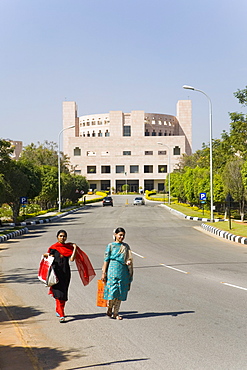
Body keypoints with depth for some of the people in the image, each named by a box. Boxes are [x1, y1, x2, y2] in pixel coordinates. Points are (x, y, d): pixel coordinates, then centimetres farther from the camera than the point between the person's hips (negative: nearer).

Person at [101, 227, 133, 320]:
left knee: (120, 292, 4)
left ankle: (115, 313, 12)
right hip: (113, 270, -4)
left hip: (123, 271, 4)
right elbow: (106, 260, 0)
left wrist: (129, 262, -10)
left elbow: (129, 259, 15)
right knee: (112, 291, -8)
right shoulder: (111, 246, 1)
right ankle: (109, 310, 14)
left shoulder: (126, 246, 12)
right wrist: (104, 273, -4)